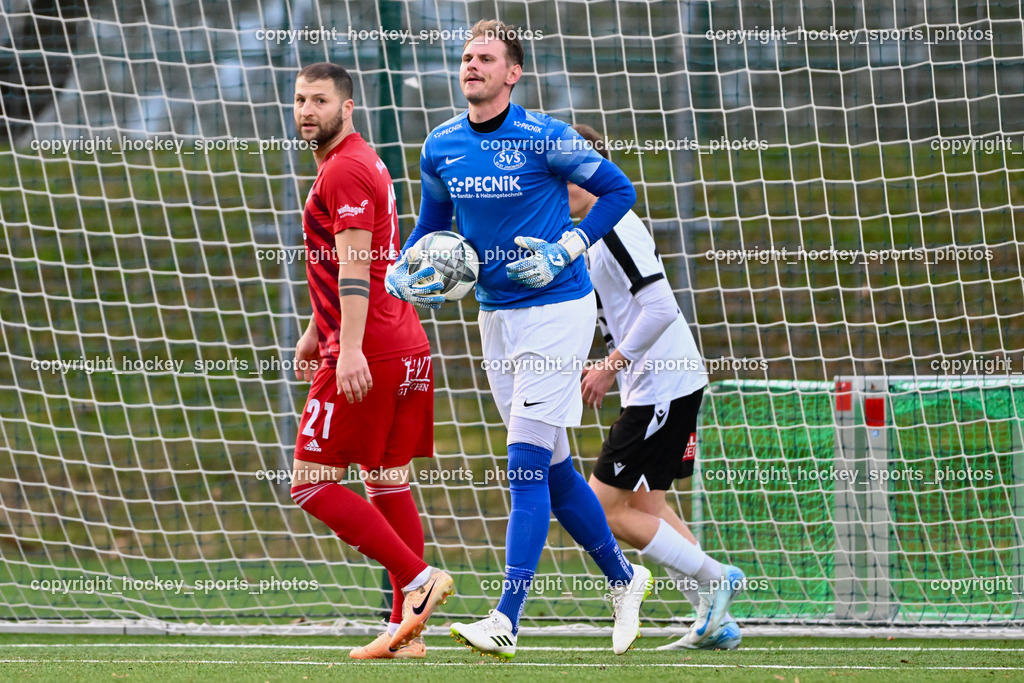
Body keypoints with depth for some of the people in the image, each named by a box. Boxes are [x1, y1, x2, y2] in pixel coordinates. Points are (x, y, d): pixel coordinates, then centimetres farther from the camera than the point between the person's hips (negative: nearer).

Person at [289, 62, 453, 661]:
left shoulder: (345, 171, -11)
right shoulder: (361, 163, 20)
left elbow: (355, 265, -22)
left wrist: (351, 348, -30)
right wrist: (315, 333, 34)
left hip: (368, 355, -10)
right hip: (407, 348, 10)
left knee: (312, 483, -7)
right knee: (389, 483, 10)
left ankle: (418, 579, -12)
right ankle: (406, 631, 10)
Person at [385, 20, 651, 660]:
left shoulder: (544, 138, -13)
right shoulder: (442, 147, 5)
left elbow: (618, 190, -4)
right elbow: (431, 224, 18)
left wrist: (564, 251, -14)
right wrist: (402, 270, -1)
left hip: (556, 310, -7)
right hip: (496, 315, 7)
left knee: (528, 465, -13)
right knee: (553, 468, 13)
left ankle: (506, 622, -18)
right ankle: (624, 577, 32)